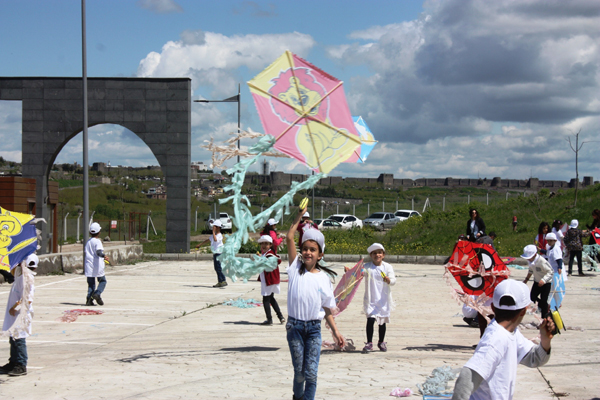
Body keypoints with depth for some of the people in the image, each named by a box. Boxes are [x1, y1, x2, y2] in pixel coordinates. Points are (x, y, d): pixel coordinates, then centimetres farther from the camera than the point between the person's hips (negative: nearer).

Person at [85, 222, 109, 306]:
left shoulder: (88, 242, 14)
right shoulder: (98, 241, -7)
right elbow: (98, 252, -24)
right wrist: (104, 256, -42)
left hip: (89, 265, 6)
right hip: (98, 266, -6)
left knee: (91, 283, 9)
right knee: (102, 281, 7)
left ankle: (89, 298, -3)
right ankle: (97, 294, -14)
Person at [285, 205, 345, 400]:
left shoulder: (324, 278, 3)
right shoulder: (296, 268, 1)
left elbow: (327, 308, 8)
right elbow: (289, 238, -5)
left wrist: (335, 331, 5)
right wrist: (300, 216, -4)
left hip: (314, 328, 0)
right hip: (295, 327, 0)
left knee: (311, 373, -5)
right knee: (299, 372, 6)